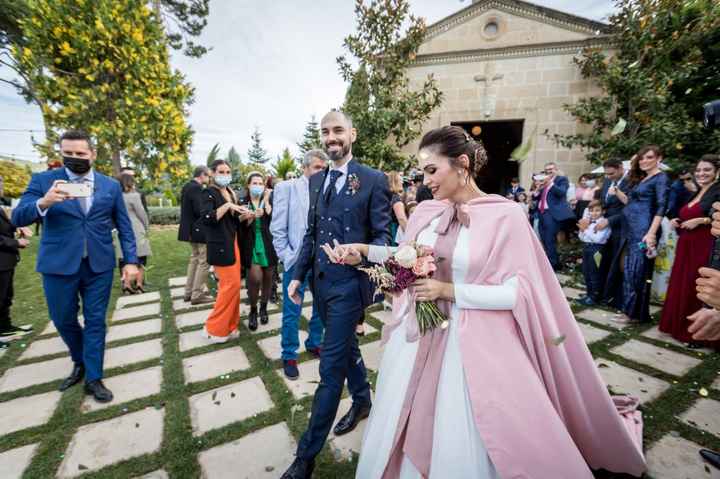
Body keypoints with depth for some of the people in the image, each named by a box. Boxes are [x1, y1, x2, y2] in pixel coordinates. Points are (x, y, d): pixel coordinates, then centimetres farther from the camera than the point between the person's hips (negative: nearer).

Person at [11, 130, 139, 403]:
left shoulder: (111, 186, 3)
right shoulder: (43, 181, 0)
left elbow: (124, 226, 5)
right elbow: (18, 218, -7)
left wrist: (131, 261, -3)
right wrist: (43, 202, -29)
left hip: (99, 265, 0)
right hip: (59, 265, 1)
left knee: (95, 322, 6)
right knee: (63, 321, 14)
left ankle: (93, 378, 19)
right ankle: (80, 362, 41)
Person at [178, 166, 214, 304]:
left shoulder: (187, 186, 12)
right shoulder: (197, 188, -18)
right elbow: (200, 211, -23)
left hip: (191, 229, 10)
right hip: (199, 230, -10)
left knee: (195, 259, 18)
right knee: (204, 261, -2)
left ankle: (189, 291, 25)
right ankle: (197, 295, 4)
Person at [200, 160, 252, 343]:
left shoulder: (230, 192, 13)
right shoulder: (209, 193, -9)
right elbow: (207, 218, -23)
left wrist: (243, 216, -1)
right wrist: (227, 205, -25)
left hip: (233, 243, 7)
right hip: (220, 245, -7)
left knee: (231, 285, 10)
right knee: (231, 284, -6)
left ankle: (228, 325, 22)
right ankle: (214, 328, 10)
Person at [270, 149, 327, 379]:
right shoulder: (286, 187, -2)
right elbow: (277, 229, -4)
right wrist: (287, 256, -9)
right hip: (297, 261, -3)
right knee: (292, 312, 6)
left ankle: (314, 343, 38)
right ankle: (289, 356, 26)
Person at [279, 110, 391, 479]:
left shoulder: (373, 180, -8)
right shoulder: (316, 181, 10)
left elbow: (383, 235, -9)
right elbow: (312, 233, 13)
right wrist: (298, 275, 9)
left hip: (349, 283, -6)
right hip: (321, 281, 7)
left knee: (330, 367, 1)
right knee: (346, 346, 24)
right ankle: (362, 401, 49)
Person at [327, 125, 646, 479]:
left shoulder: (506, 216, -14)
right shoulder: (426, 211, 0)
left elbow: (519, 292, -15)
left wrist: (450, 291, -20)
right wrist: (365, 250, 5)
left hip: (470, 345, -5)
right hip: (416, 336, 6)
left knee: (464, 443, 15)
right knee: (403, 427, 25)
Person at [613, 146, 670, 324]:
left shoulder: (661, 178, -5)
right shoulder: (640, 178, 19)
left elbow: (661, 207, -14)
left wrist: (651, 233, -22)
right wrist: (617, 191, 6)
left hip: (643, 230, -8)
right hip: (630, 229, 8)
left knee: (637, 270, -4)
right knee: (629, 269, 10)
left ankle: (636, 313, 6)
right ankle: (629, 308, 20)